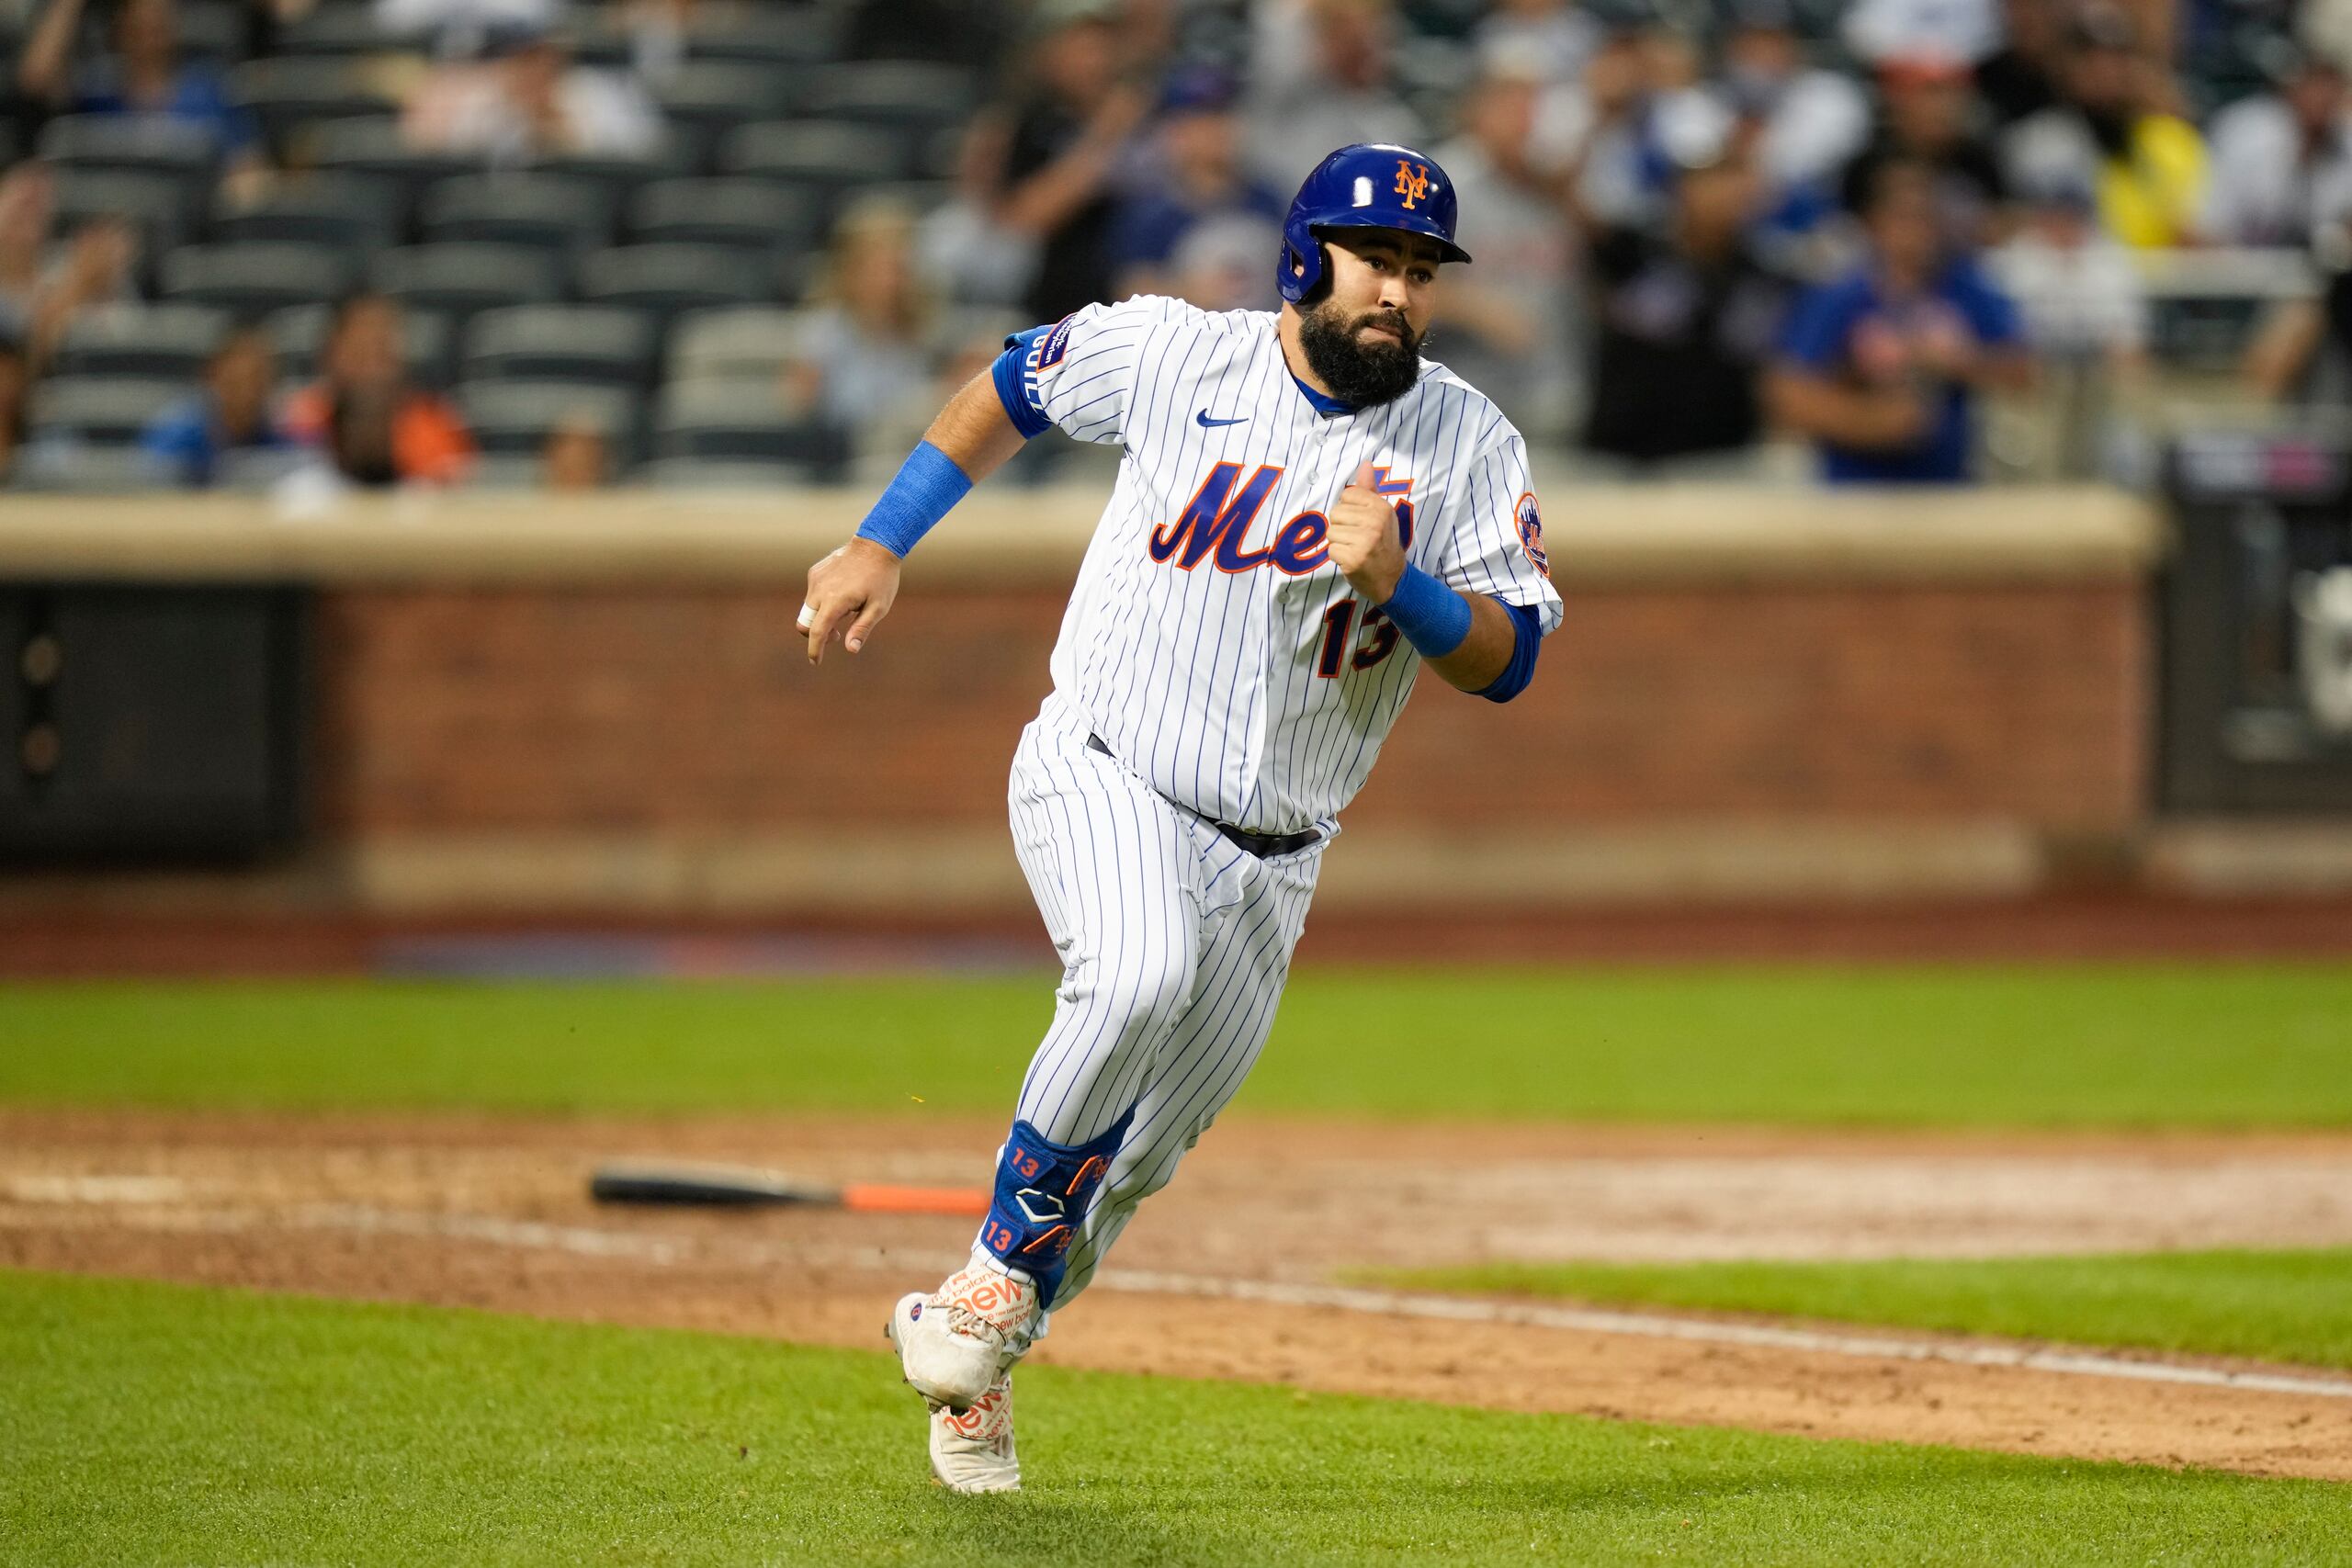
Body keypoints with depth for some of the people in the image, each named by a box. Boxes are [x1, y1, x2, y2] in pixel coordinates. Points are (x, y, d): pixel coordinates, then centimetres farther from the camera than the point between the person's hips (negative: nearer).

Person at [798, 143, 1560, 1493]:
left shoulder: (1470, 445, -5)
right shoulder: (1174, 355, -6)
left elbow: (1507, 659, -9)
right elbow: (1016, 385, 11)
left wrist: (1398, 586, -27)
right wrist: (882, 544, 7)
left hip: (1273, 853, 3)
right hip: (1106, 778, -3)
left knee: (1137, 1158, 9)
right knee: (1139, 976, -35)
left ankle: (975, 1357, 32)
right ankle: (1000, 1269, -17)